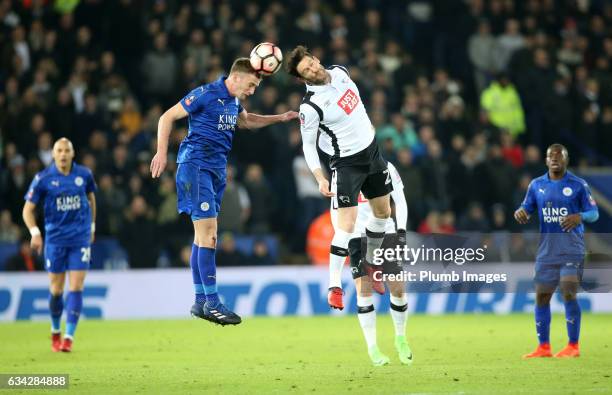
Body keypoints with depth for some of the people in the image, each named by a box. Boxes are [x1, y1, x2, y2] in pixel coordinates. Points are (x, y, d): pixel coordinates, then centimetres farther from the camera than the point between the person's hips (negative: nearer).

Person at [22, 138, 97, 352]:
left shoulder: (84, 174, 0)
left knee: (76, 287, -9)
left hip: (81, 238, 0)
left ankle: (69, 337, -8)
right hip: (55, 239, 0)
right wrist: (35, 232, -16)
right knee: (56, 289, 6)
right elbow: (28, 209, -2)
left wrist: (92, 226, 20)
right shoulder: (43, 179, -5)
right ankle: (55, 332, 28)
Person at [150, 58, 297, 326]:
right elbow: (167, 117, -9)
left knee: (203, 235, 11)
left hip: (217, 170, 9)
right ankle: (211, 302, -13)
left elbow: (246, 121, 35)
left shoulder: (233, 101, 13)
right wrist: (162, 153, -15)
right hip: (195, 166, -9)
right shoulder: (205, 95, -12)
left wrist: (280, 118, 26)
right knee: (208, 234, -13)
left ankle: (200, 302, 15)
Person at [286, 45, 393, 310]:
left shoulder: (340, 72, -4)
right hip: (347, 162, -7)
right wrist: (320, 179, -23)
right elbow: (308, 145, -15)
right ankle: (334, 286, -8)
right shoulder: (310, 107, -23)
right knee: (347, 225, -15)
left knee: (383, 212, 17)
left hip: (371, 149, 7)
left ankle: (370, 263, 38)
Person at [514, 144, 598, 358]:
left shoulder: (578, 185, -1)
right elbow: (526, 209, 15)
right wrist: (520, 212, -9)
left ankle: (573, 346, -6)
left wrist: (580, 217, -22)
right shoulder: (537, 185, 9)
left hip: (572, 250, -4)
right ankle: (543, 347, 13)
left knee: (568, 293, -15)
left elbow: (594, 213, -1)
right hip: (546, 250, 4)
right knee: (541, 296, 4)